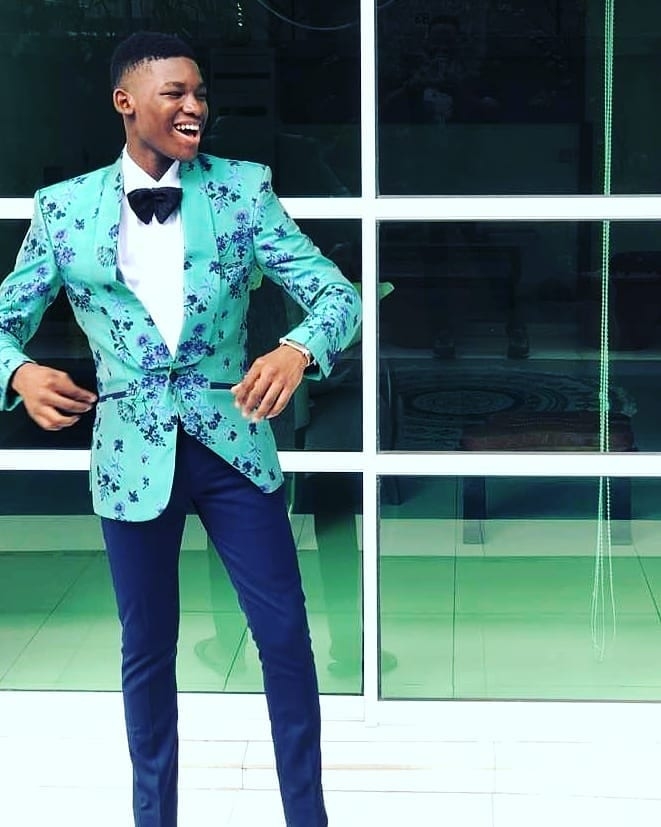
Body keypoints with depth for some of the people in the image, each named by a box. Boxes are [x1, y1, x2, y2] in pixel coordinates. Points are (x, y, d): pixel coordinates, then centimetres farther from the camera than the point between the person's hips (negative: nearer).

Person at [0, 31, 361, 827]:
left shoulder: (243, 189, -2)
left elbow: (336, 293, -6)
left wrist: (298, 349, -29)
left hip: (232, 444, 0)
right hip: (133, 454, 0)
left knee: (285, 635, 3)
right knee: (147, 650, 12)